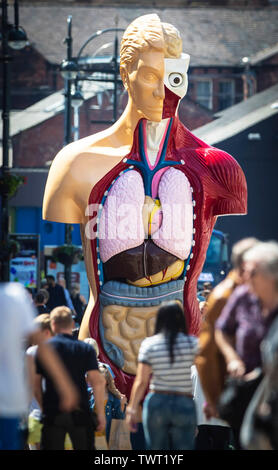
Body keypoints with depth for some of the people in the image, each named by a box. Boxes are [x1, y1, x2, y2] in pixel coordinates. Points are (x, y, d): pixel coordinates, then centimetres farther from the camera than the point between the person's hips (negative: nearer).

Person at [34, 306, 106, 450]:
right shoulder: (86, 349, -1)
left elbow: (36, 384, 2)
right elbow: (97, 382, -7)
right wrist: (101, 413, -4)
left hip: (52, 413, 0)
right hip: (79, 413, 0)